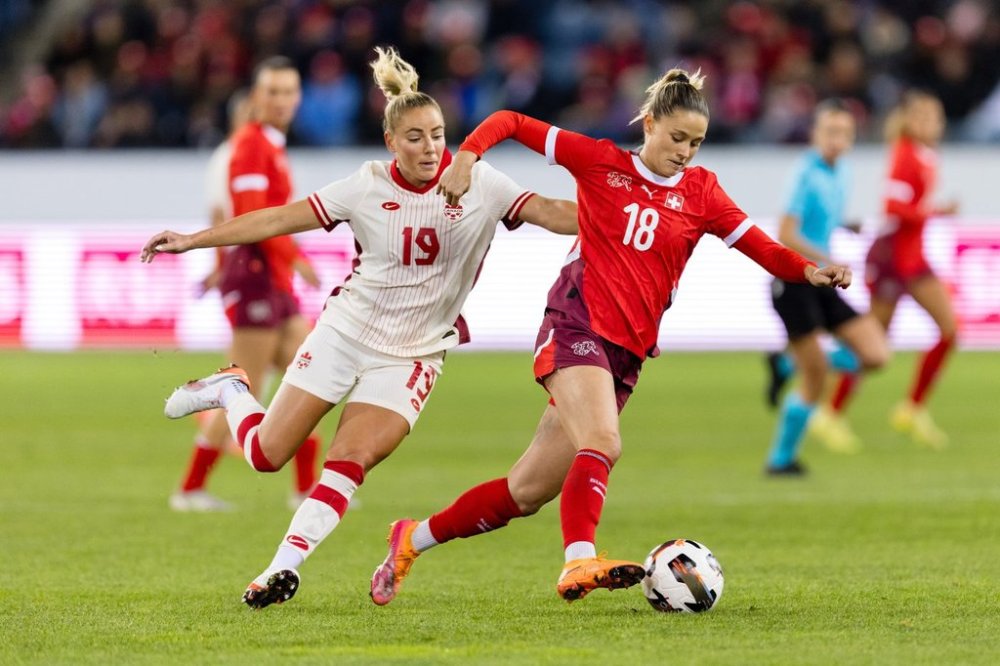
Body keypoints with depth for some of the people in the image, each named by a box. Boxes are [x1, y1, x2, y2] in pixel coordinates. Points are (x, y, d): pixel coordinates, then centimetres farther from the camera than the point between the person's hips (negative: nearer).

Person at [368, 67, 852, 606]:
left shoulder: (700, 192, 10)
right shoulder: (601, 162, 3)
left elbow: (763, 249, 2)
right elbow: (511, 123, 6)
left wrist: (810, 271, -16)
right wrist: (467, 155, -11)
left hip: (628, 351, 4)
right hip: (576, 324, -4)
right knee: (602, 444, -31)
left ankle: (414, 539, 23)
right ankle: (579, 563, -42)